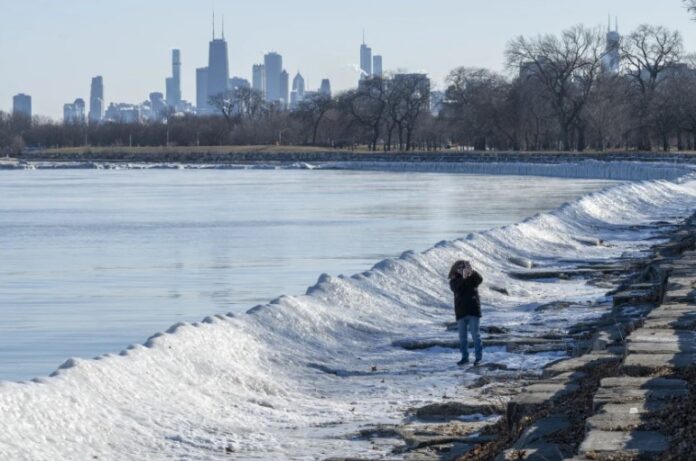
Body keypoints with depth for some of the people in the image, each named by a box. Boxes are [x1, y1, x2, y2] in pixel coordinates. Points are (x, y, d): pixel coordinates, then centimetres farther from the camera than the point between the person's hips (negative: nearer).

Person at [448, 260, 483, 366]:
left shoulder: (473, 278, 2)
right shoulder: (454, 281, 3)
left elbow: (480, 279, -21)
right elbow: (456, 288, -18)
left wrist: (472, 272, -38)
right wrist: (463, 278, -32)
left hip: (473, 310, -2)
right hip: (461, 312, 2)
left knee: (475, 334, -4)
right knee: (462, 336, 6)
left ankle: (479, 357, 2)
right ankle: (465, 357, 13)